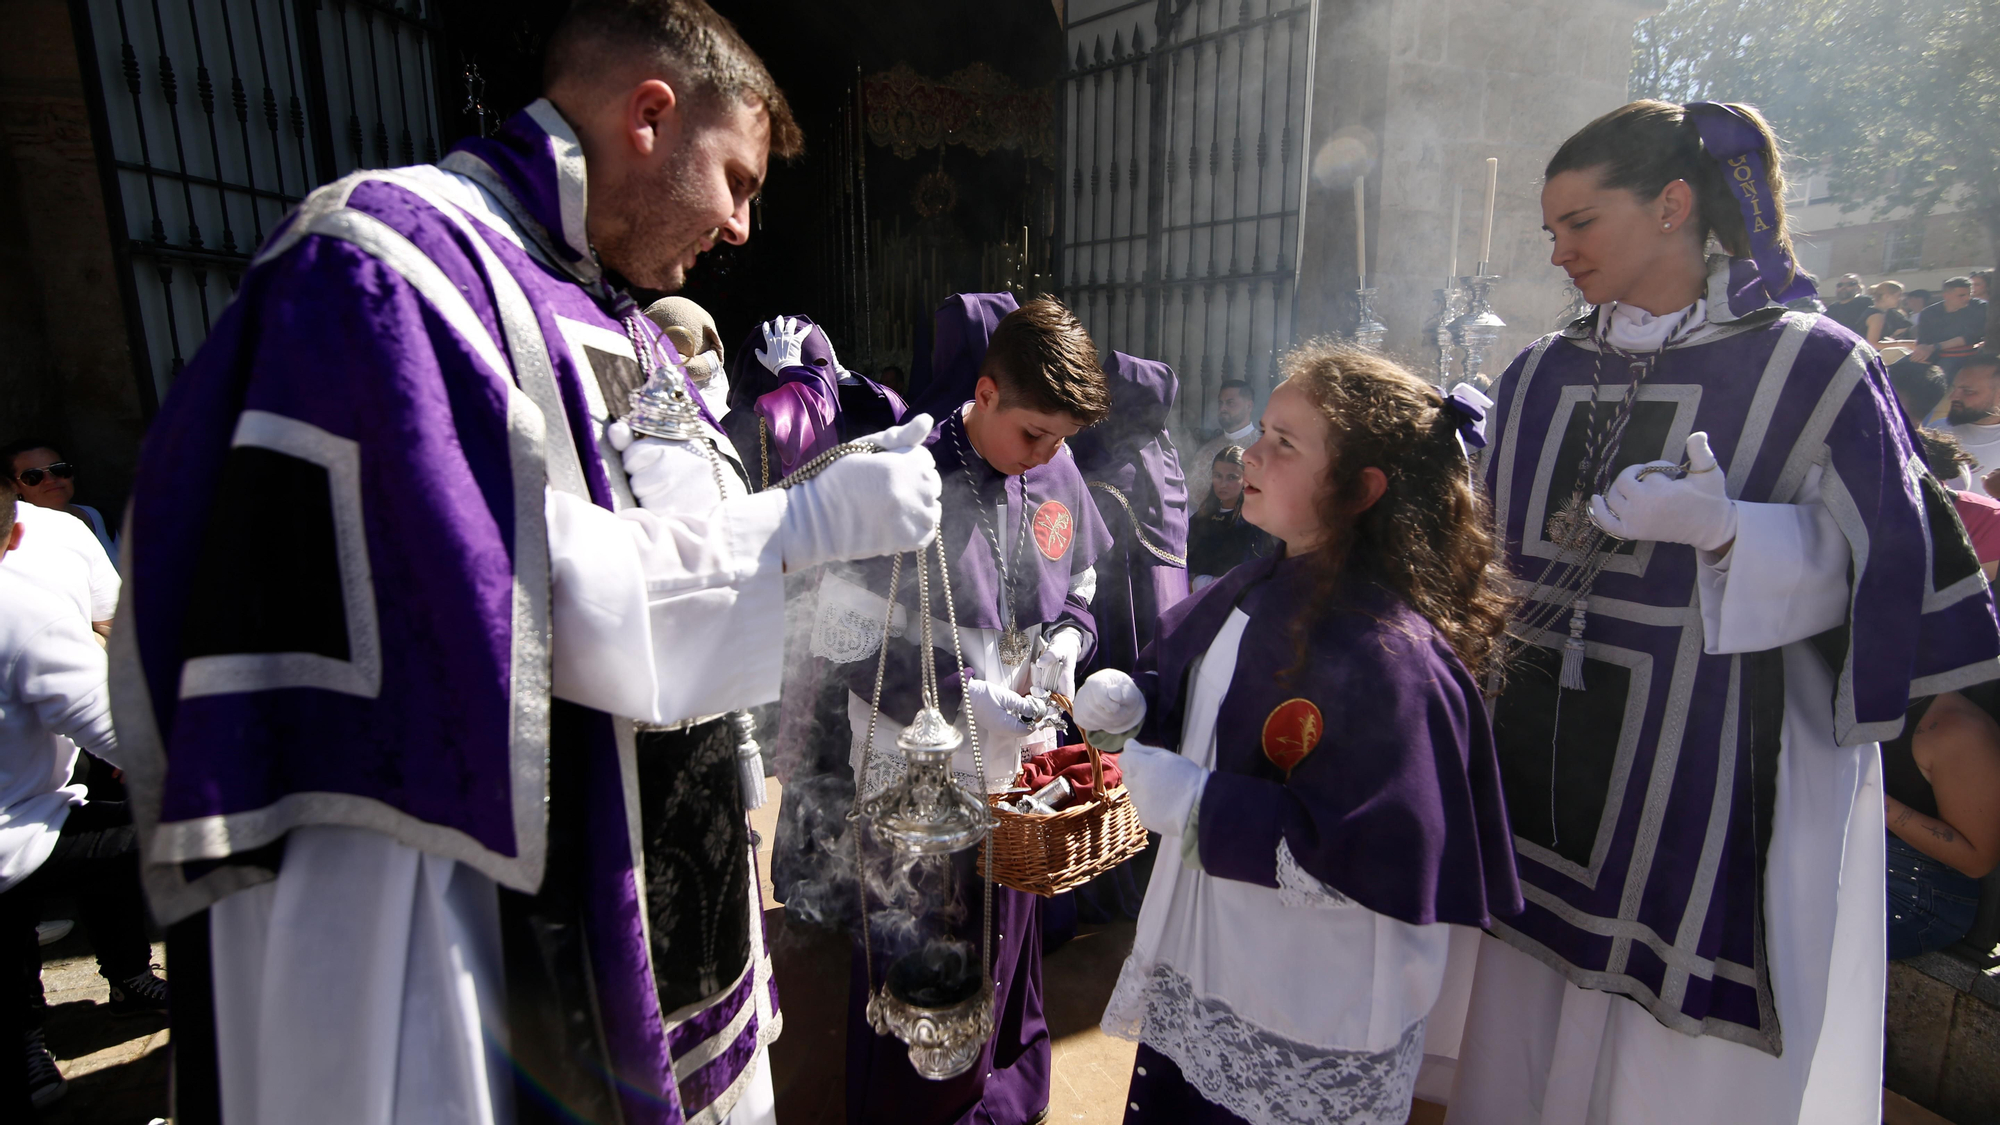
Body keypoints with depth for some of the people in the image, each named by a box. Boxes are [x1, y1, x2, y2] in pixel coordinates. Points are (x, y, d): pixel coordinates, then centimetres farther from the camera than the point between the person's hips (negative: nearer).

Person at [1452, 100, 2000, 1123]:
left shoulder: (1812, 367, -5)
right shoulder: (1541, 374, 8)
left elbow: (1874, 562, -8)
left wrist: (1722, 530, -24)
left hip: (1707, 769, -4)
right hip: (1546, 759, 4)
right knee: (1528, 1014, 14)